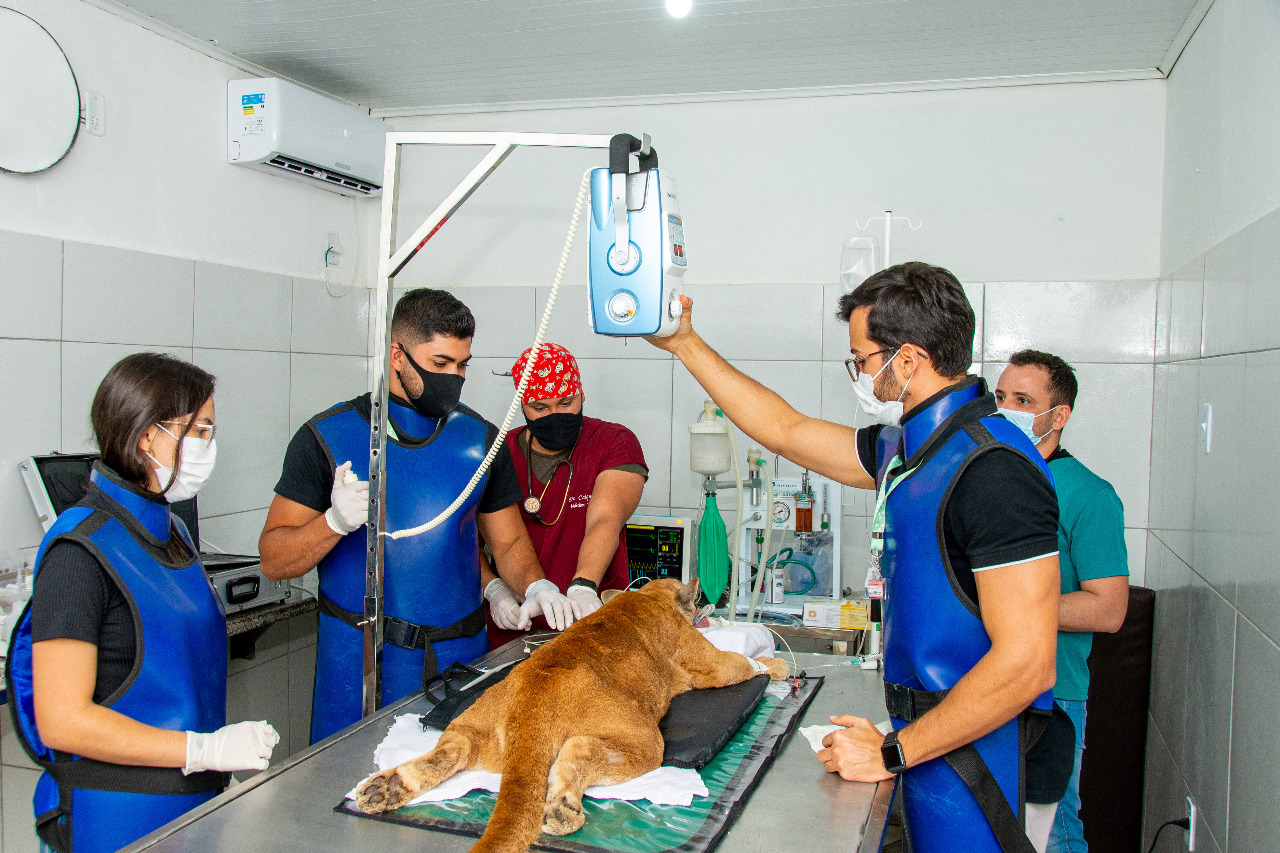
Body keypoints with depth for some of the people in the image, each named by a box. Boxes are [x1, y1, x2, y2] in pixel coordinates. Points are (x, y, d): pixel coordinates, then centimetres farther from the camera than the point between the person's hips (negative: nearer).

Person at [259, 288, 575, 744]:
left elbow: (508, 540, 13)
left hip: (461, 655, 2)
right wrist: (334, 522, -21)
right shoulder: (326, 437, -3)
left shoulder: (480, 438, 6)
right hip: (361, 661, -2)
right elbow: (273, 560, -3)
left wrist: (536, 585, -8)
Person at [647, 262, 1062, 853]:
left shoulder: (995, 470, -23)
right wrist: (684, 345, 16)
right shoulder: (907, 447, 6)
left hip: (967, 751, -9)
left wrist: (891, 753, -20)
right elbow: (787, 431, 17)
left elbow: (1027, 662, -26)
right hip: (926, 733, 9)